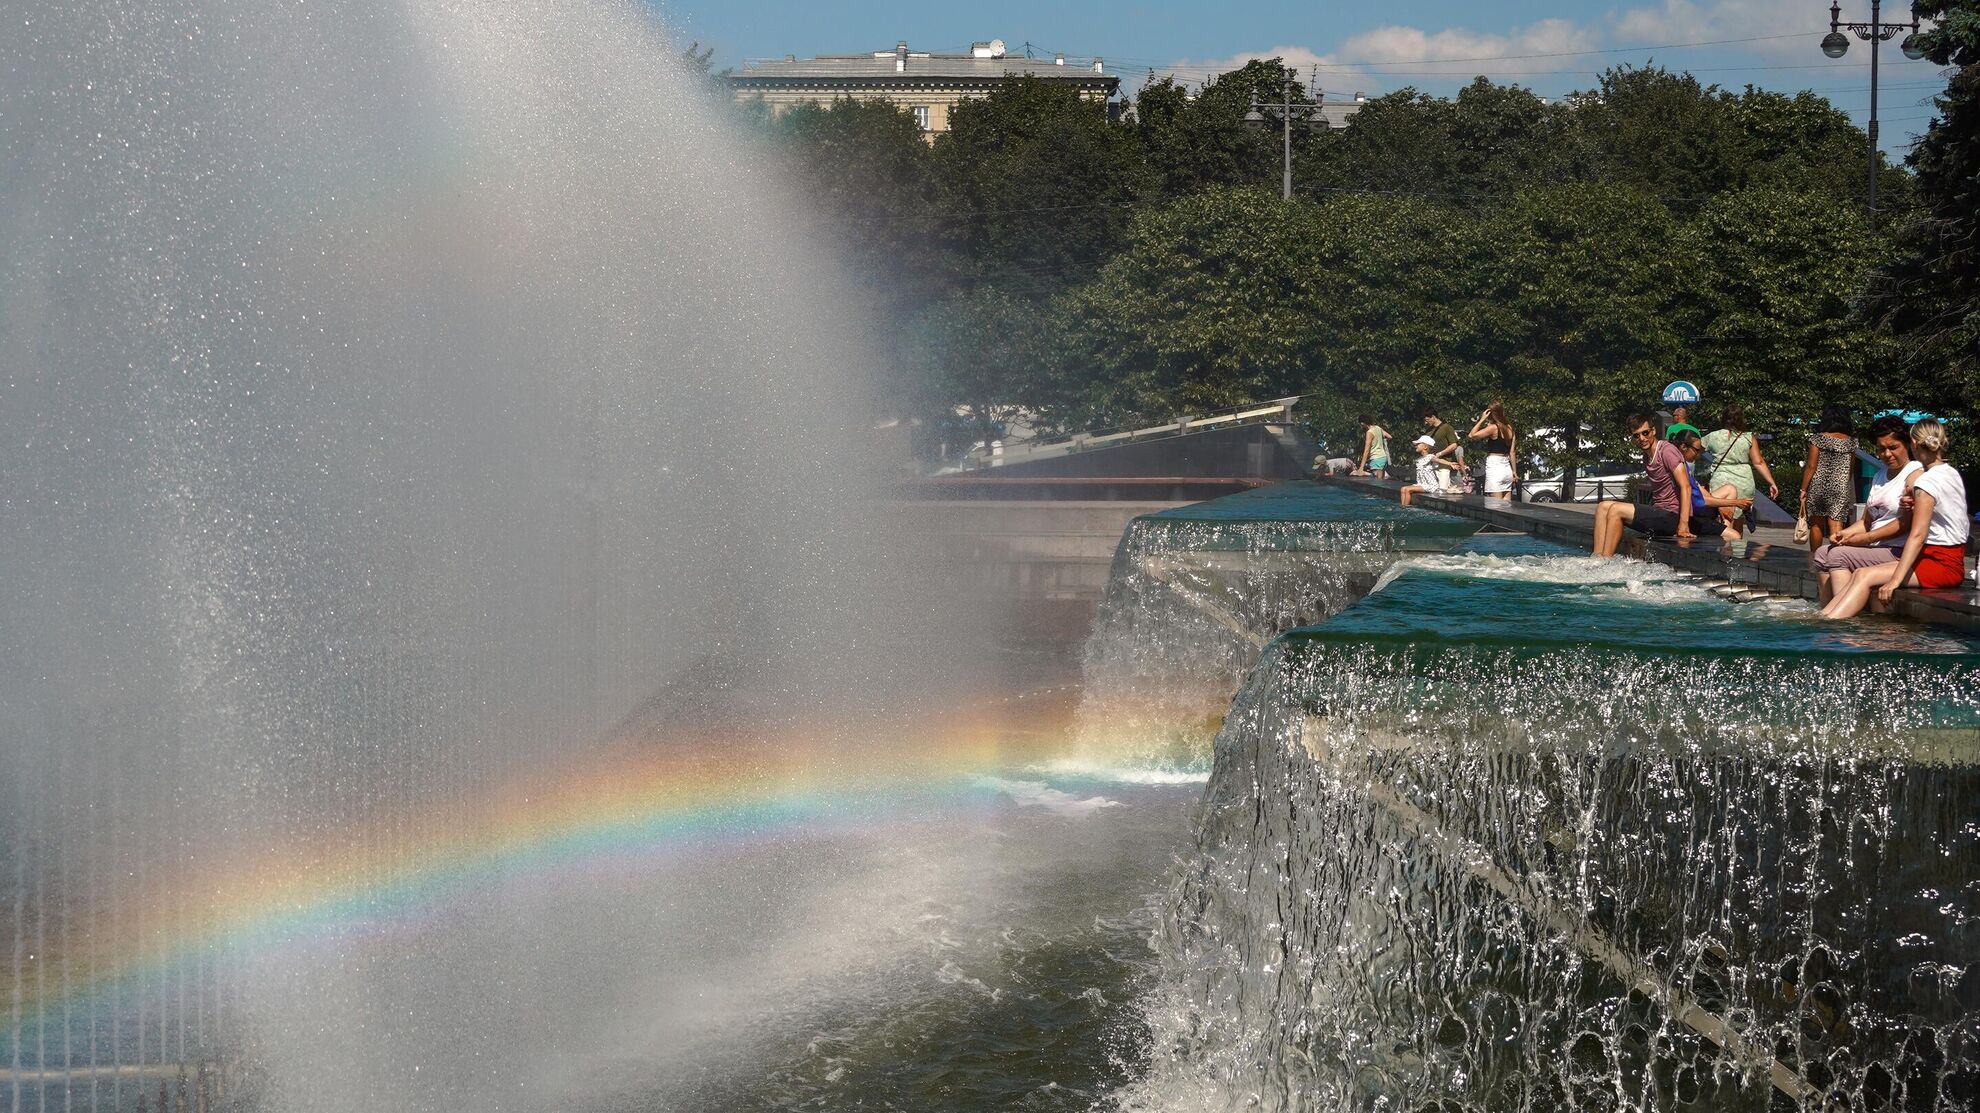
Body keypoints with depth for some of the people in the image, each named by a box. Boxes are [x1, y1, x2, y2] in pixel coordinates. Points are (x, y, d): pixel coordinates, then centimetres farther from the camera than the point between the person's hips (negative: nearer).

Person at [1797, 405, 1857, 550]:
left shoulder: (1818, 439, -5)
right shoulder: (1851, 441, 4)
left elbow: (1811, 466, -8)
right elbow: (1851, 470, 12)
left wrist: (1803, 489, -2)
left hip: (1818, 486, -1)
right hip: (1840, 489, 1)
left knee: (1816, 525, 14)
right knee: (1836, 527, -7)